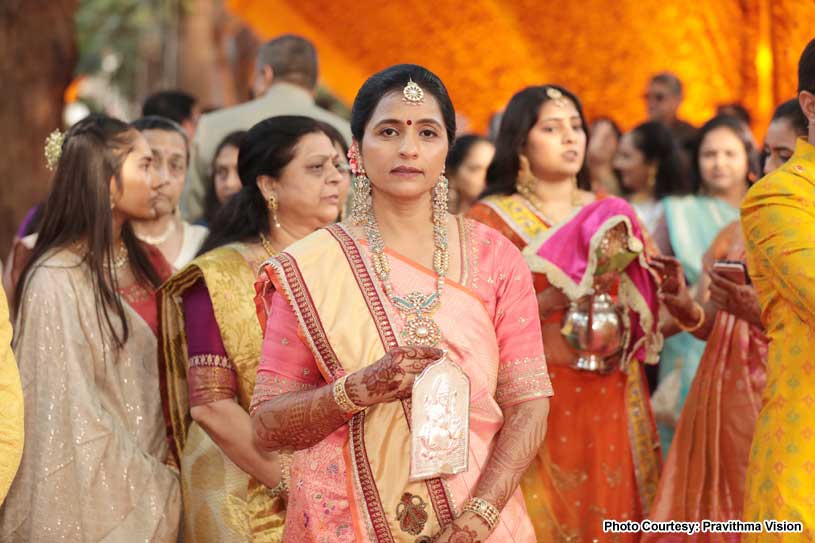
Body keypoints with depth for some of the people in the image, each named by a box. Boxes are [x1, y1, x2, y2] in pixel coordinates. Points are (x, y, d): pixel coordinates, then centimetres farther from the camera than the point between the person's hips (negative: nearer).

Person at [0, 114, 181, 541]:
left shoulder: (142, 263, 7)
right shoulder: (56, 281, -15)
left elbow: (165, 377, 10)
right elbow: (70, 412, -15)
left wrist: (161, 479, -2)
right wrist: (151, 489, -12)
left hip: (145, 477, 6)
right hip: (97, 494, -6)